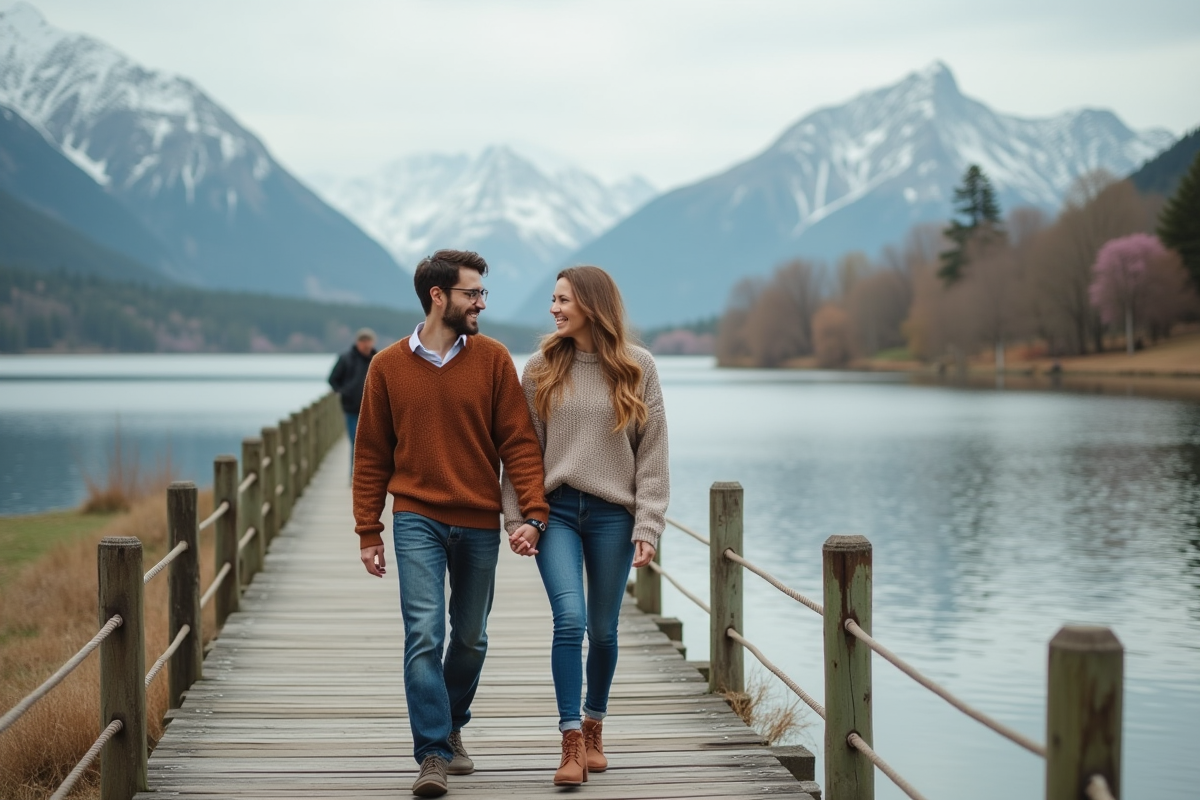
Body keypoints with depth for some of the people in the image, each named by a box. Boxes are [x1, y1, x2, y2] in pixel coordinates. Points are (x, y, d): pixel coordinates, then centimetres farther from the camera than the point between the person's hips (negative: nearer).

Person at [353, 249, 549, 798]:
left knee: (470, 639, 12)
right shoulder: (388, 366, 1)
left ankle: (451, 726, 35)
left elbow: (518, 441, -2)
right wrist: (368, 531, 3)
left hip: (479, 525, 2)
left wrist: (533, 511, -12)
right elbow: (372, 454, 6)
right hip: (417, 520, -1)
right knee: (424, 634, -12)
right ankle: (433, 755, -8)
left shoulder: (493, 359, 1)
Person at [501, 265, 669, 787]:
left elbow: (652, 454, 0)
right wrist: (518, 518, -5)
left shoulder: (637, 368, 1)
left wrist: (647, 527, -6)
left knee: (602, 629, 10)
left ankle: (594, 729, 30)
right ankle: (571, 743, -12)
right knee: (570, 619, -15)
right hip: (555, 510, 0)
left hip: (612, 513, 0)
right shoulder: (541, 368, 3)